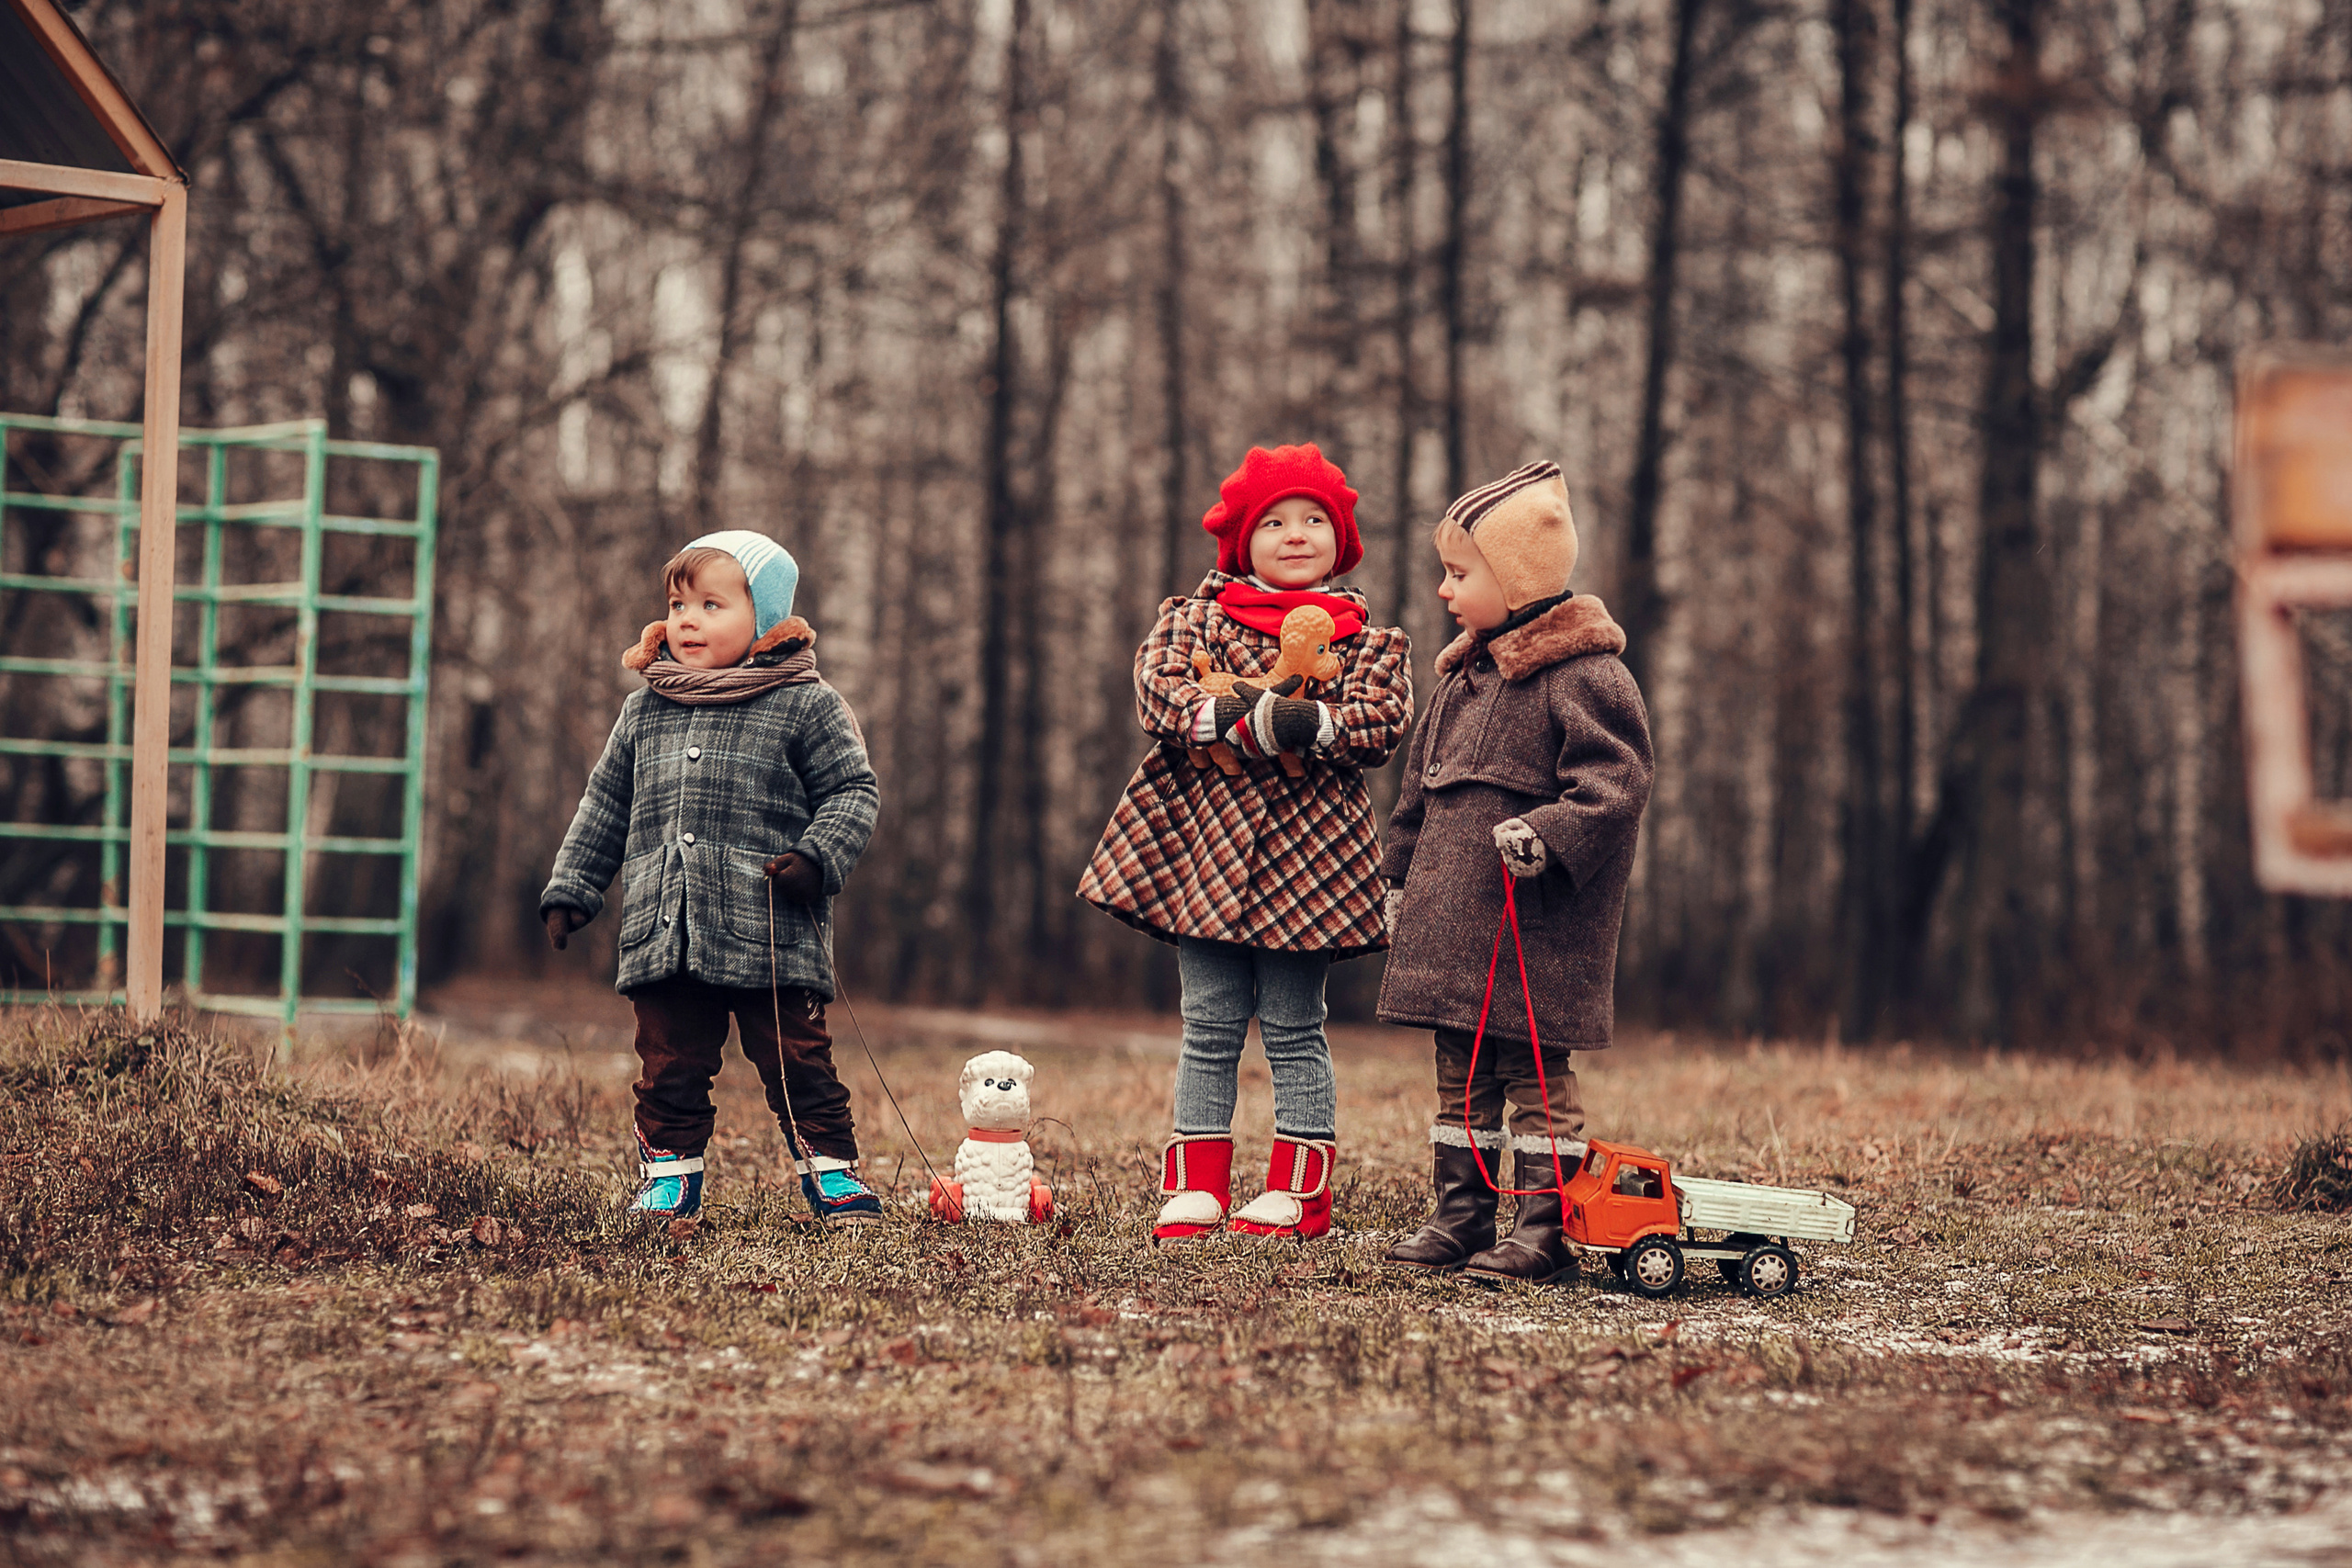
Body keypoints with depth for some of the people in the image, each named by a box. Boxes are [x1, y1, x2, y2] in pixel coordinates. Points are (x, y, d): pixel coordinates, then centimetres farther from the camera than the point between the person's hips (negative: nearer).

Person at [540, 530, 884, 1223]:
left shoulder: (805, 706, 0)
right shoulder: (644, 711, 13)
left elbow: (853, 791, 1)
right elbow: (605, 805, 20)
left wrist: (818, 858, -15)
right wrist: (571, 888, 17)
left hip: (772, 937, -4)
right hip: (662, 937, 4)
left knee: (796, 1061, 0)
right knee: (669, 1067, 7)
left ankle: (831, 1171, 11)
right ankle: (670, 1174, 18)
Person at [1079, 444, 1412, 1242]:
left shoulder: (1366, 638, 8)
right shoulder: (1194, 616, 10)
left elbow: (1381, 722, -7)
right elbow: (1157, 693, -7)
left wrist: (1307, 724, -23)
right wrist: (1247, 718, -21)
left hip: (1303, 850, -1)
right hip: (1203, 842, 1)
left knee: (1293, 1030, 3)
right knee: (1209, 1028, 5)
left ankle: (1299, 1192, 11)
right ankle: (1195, 1189, 12)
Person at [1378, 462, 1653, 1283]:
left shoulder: (1585, 676, -12)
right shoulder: (1463, 675, 14)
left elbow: (1614, 783, -17)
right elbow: (1421, 787, 22)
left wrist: (1549, 834, -29)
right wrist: (1402, 878, 21)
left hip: (1536, 931, -8)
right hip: (1455, 910, 8)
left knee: (1536, 1073, -4)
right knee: (1461, 1074, 12)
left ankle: (1546, 1229, 0)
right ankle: (1461, 1216, 19)